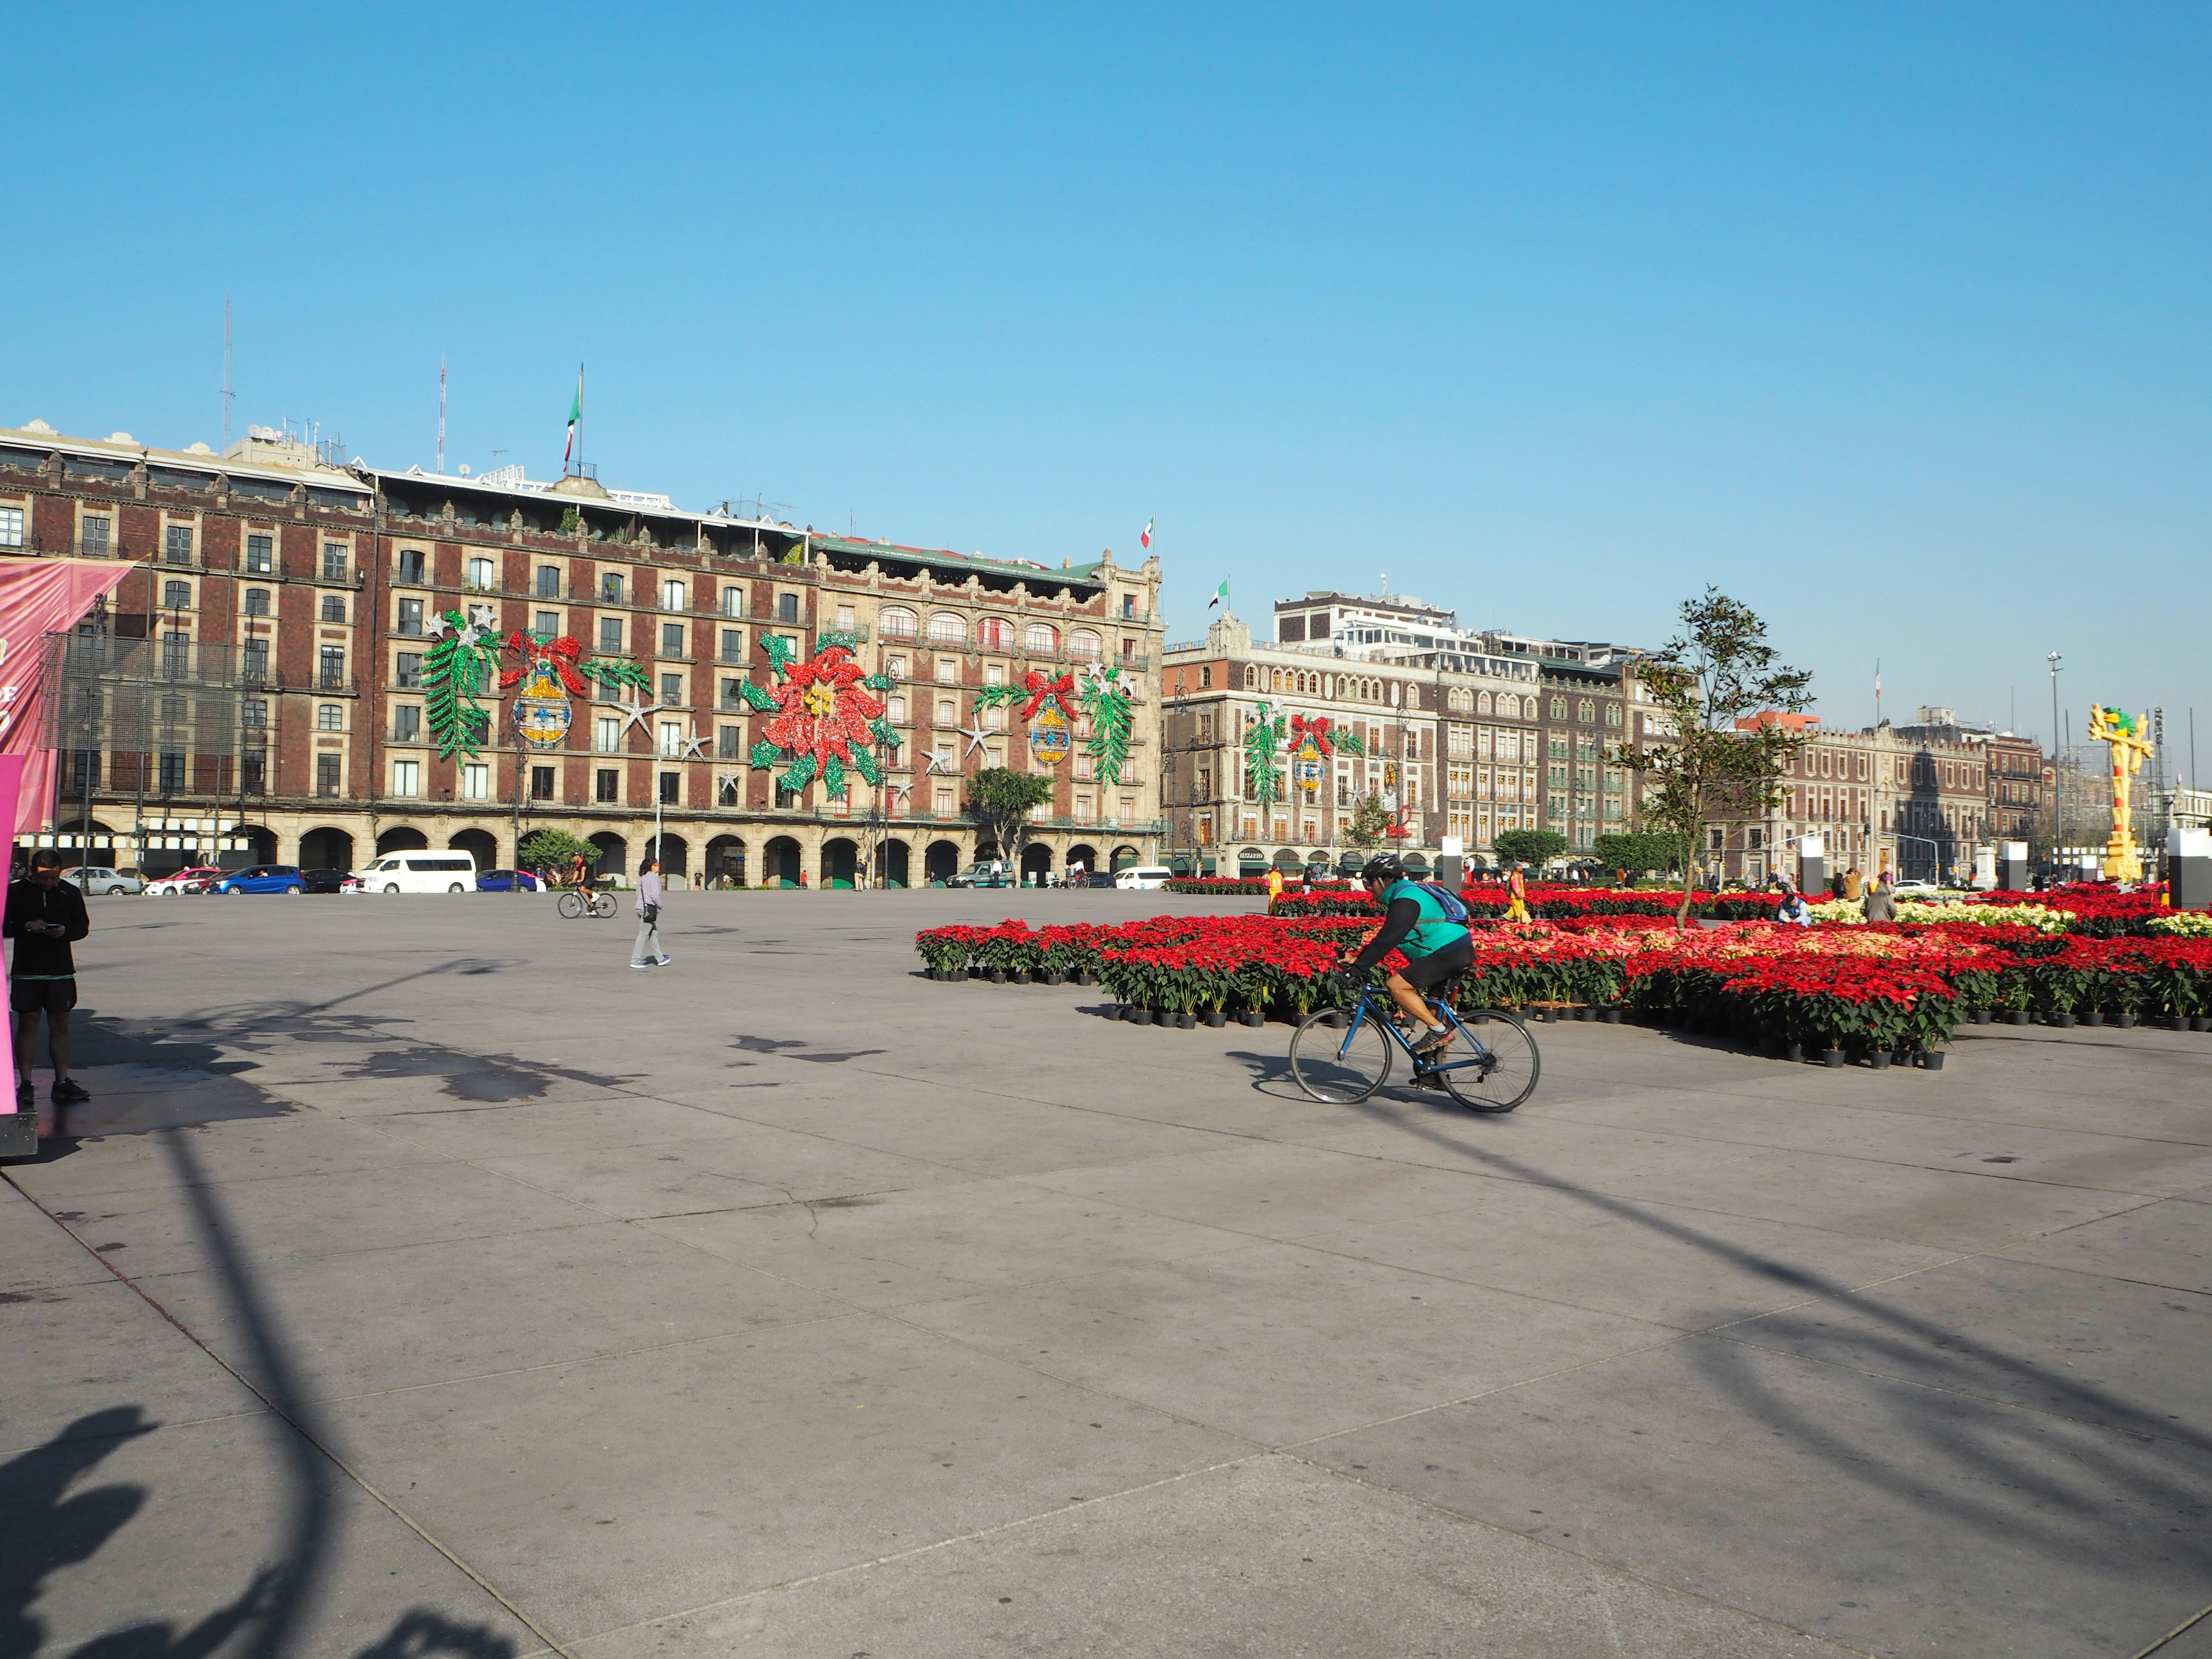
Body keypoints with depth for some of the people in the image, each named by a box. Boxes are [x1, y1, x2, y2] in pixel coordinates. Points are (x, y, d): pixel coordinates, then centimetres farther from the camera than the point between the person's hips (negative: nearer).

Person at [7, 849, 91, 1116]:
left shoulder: (70, 892, 4)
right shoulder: (15, 892, -1)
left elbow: (83, 926, 10)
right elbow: (4, 926, 0)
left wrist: (65, 931, -11)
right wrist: (26, 926, -18)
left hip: (61, 971, 2)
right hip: (26, 972, -2)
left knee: (60, 1025, 6)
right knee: (27, 1025, 0)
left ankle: (62, 1082, 12)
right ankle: (25, 1085, 5)